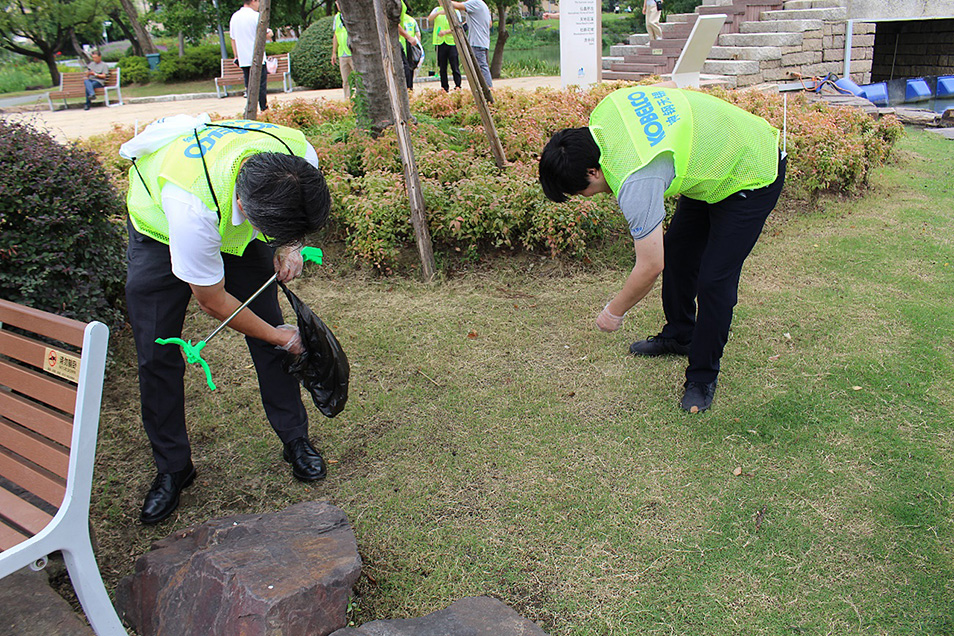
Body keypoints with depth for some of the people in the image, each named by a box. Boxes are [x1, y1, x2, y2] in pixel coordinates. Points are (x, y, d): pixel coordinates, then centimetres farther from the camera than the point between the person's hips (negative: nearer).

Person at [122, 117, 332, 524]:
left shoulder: (301, 155, -34)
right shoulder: (194, 204, -46)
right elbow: (212, 301, -28)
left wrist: (290, 246, -22)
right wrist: (279, 337, -16)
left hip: (240, 230, 4)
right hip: (159, 228, -3)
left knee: (271, 325, -2)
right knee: (156, 353, -5)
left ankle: (295, 440, 16)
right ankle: (171, 468, 13)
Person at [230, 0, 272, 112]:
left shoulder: (234, 17, 11)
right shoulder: (256, 16, -10)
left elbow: (232, 39, 15)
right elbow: (266, 34, -7)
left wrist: (236, 56, 21)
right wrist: (269, 32, 16)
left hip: (243, 59, 6)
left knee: (248, 85, 8)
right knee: (261, 85, -2)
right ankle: (264, 109, -2)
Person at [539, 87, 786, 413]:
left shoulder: (635, 181, -37)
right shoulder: (605, 109, -13)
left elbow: (650, 267, -29)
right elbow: (667, 86, 8)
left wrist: (614, 311, -11)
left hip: (753, 178, -10)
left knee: (714, 279, -12)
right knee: (677, 251, 15)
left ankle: (703, 376, 6)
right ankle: (679, 336, 36)